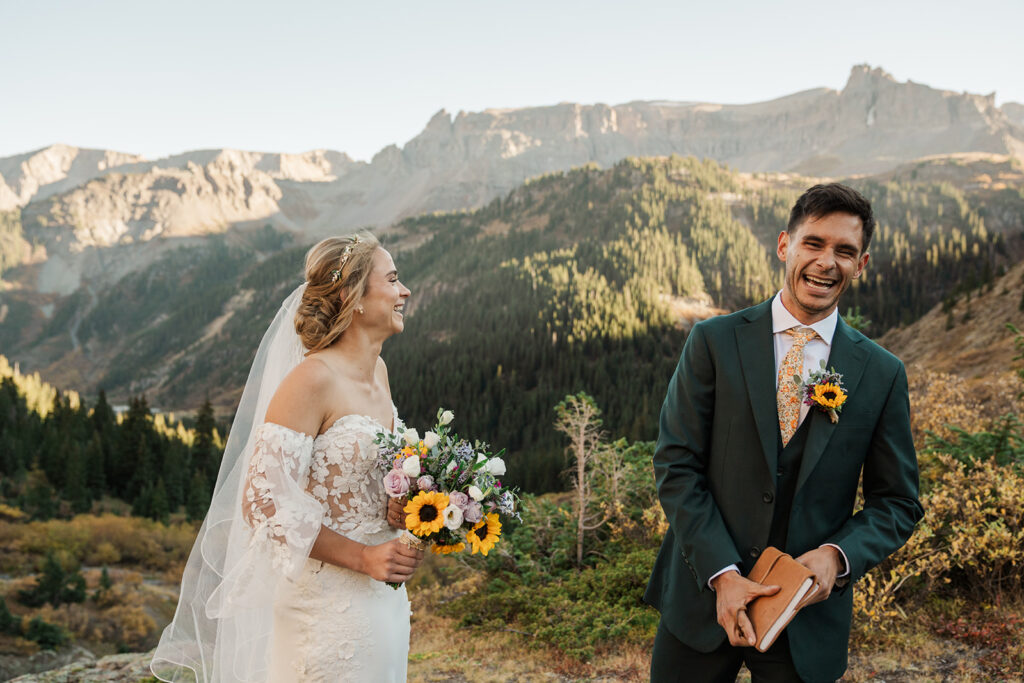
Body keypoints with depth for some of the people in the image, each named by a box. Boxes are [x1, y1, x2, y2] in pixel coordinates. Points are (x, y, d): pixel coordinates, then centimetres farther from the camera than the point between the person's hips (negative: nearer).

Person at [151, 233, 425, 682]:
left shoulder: (378, 370, 6)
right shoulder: (312, 379, -20)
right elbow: (262, 501, -22)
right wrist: (362, 557, -22)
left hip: (385, 596, 8)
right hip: (328, 606, -8)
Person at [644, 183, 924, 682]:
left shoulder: (882, 374, 1)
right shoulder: (714, 341, -4)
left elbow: (897, 503, 5)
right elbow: (675, 464, -7)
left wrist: (837, 555, -13)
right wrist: (722, 572, -15)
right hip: (702, 599, 0)